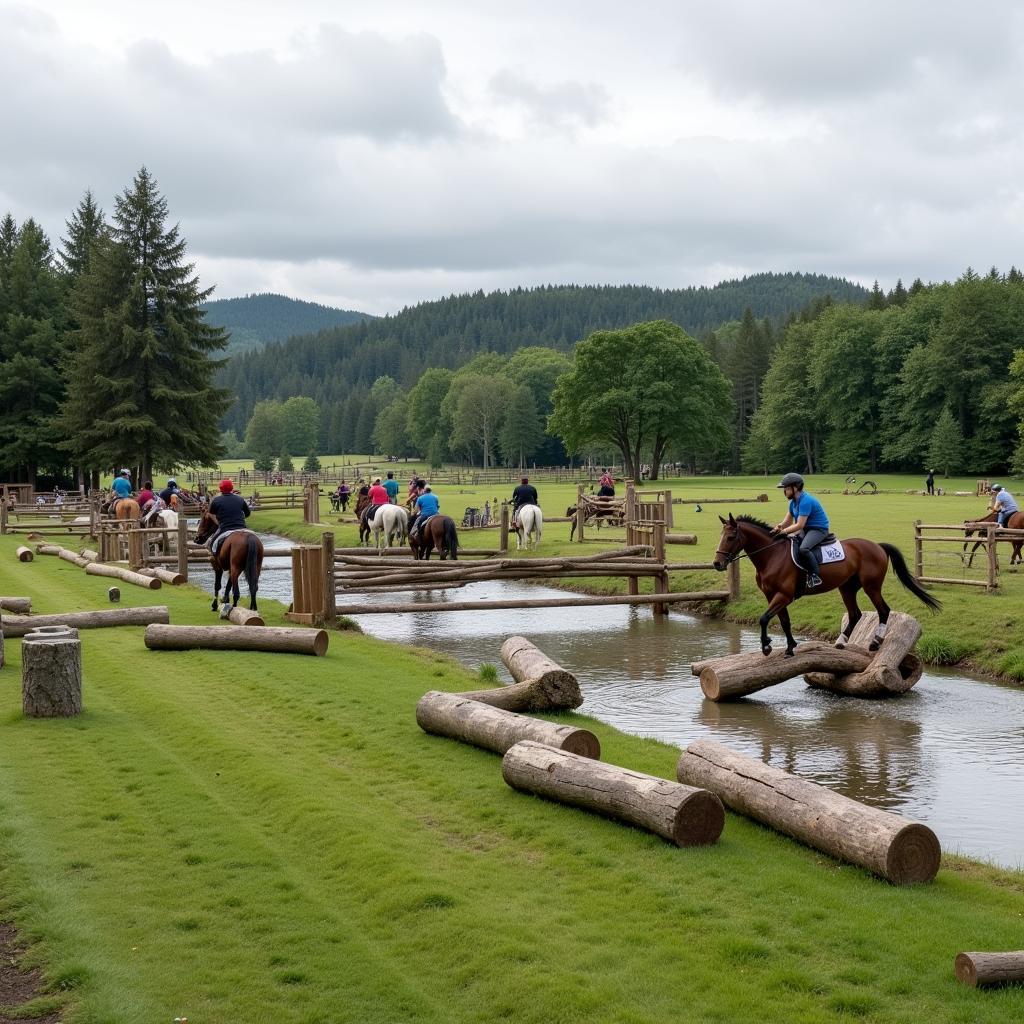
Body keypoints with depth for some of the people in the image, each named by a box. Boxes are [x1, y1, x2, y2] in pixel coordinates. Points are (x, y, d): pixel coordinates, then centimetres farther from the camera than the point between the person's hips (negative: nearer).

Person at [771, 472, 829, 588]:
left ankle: (815, 577, -25)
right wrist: (780, 526, -8)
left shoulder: (805, 501, -22)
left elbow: (799, 525, -25)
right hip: (805, 530, 11)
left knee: (803, 549, -35)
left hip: (819, 529, -11)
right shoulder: (794, 502, 9)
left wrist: (783, 531, -22)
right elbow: (788, 521, 14)